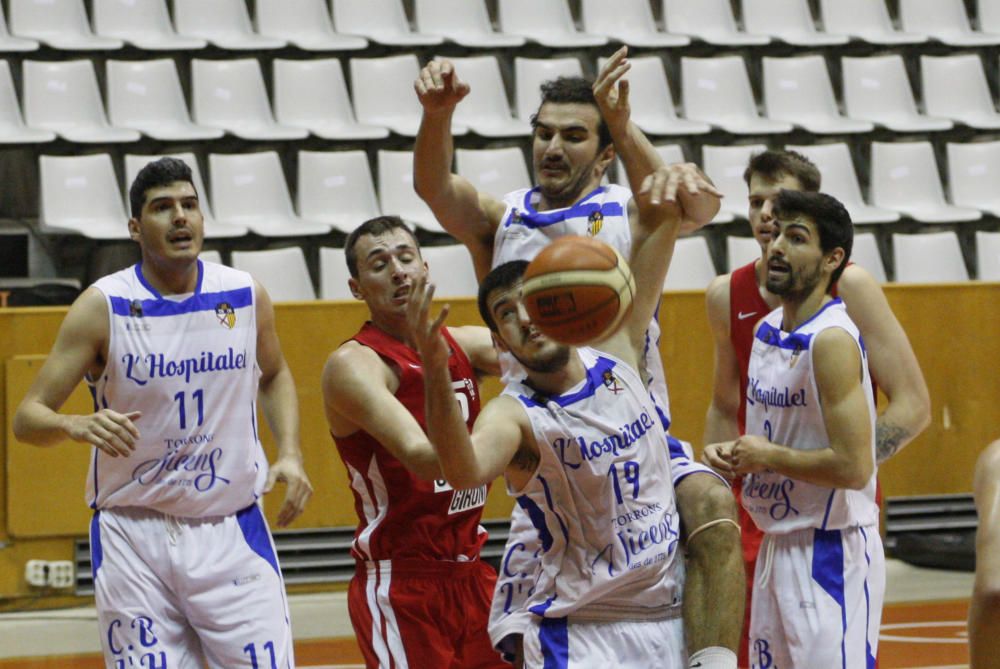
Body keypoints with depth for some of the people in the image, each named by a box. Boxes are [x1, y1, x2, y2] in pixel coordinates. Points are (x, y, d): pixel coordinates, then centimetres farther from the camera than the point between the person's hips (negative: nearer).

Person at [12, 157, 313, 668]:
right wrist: (77, 426, -31)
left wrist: (290, 454, 5)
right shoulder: (103, 307, -8)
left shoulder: (245, 297, 2)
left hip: (232, 533, 2)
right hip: (133, 537, -2)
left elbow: (274, 376, 23)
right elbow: (27, 418, -8)